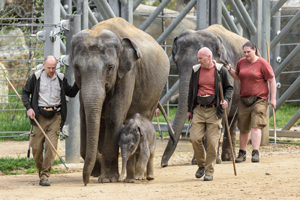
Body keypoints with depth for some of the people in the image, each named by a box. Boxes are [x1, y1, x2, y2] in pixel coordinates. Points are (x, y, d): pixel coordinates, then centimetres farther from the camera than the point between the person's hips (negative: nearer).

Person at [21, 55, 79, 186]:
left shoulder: (61, 78, 8)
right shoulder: (36, 77, 1)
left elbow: (71, 93, 19)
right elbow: (25, 92, 9)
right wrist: (28, 108, -5)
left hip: (55, 116, 1)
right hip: (40, 116, 0)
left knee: (51, 146, -11)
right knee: (36, 147, 1)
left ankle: (44, 176, -9)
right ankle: (40, 169, 28)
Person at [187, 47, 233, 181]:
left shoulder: (220, 70, 1)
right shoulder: (196, 70, 9)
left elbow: (229, 87, 8)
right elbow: (191, 91, 16)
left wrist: (226, 100, -12)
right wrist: (189, 109, 15)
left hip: (214, 110, -3)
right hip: (199, 110, 3)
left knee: (212, 141, -5)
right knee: (194, 138, -8)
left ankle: (209, 171, 3)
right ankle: (201, 165, 14)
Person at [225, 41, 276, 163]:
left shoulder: (262, 64, -7)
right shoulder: (241, 63, 8)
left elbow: (272, 81, -5)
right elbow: (238, 77, 24)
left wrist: (273, 98, -9)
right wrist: (230, 70, 4)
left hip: (259, 99, -5)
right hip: (244, 100, 5)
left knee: (255, 126, -17)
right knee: (243, 128, 10)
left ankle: (256, 153, -20)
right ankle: (242, 153, 24)